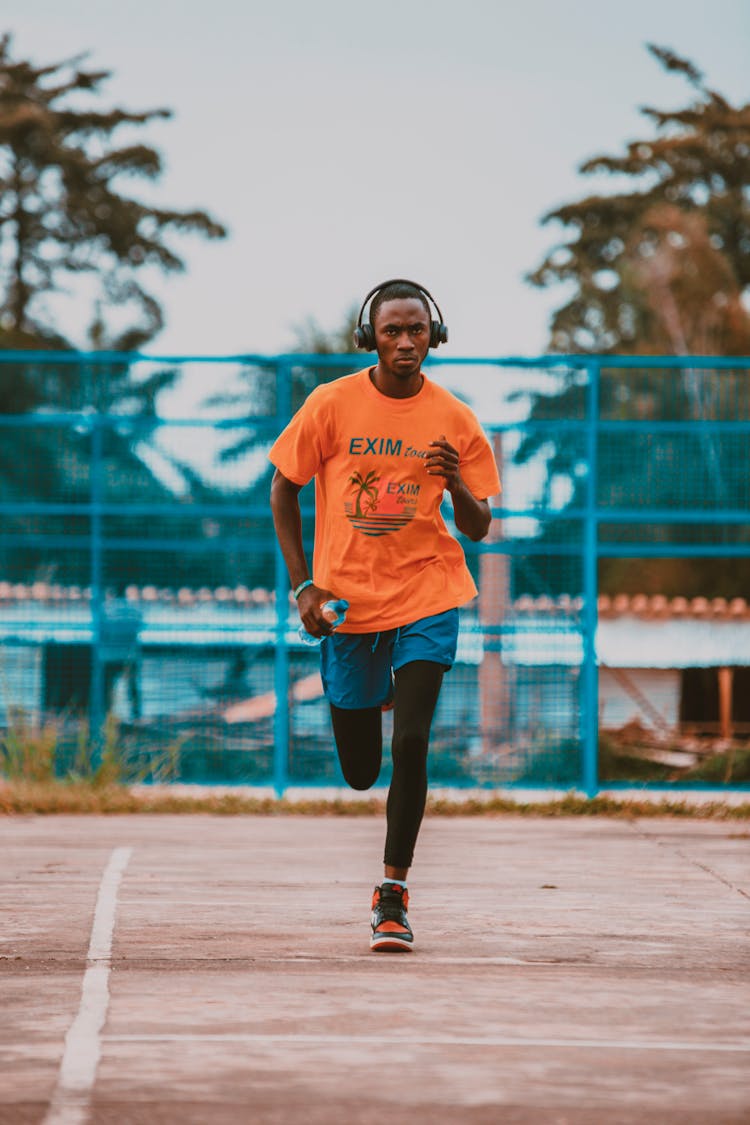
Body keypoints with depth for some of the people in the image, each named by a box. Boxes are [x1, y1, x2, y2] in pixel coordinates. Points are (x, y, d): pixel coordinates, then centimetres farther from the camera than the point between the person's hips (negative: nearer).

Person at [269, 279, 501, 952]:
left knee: (410, 743, -17)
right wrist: (303, 584, -1)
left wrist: (456, 483, -18)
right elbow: (284, 490, 7)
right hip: (347, 600, 1)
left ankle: (393, 894, -5)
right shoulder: (333, 405, -3)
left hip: (427, 598, -1)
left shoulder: (453, 420, -1)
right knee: (360, 772, 8)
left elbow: (478, 528, 4)